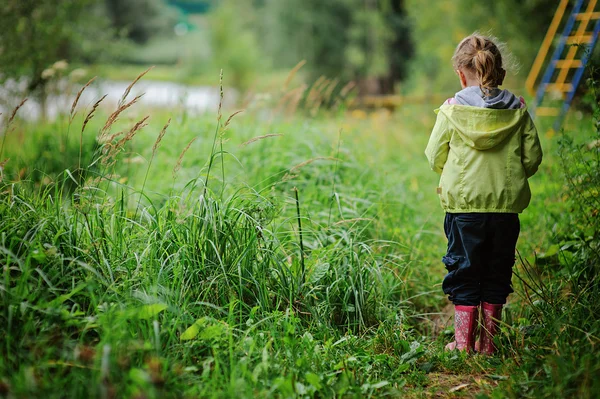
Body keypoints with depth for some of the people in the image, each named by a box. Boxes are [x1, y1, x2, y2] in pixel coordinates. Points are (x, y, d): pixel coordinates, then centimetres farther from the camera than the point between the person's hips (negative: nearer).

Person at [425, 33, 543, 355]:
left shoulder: (452, 110, -5)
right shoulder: (518, 109, 0)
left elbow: (435, 159, 1)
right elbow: (533, 159, 3)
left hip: (464, 204, -2)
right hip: (507, 207, 2)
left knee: (463, 271, 9)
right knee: (497, 274, 12)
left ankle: (463, 342, 11)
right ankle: (487, 342, 18)